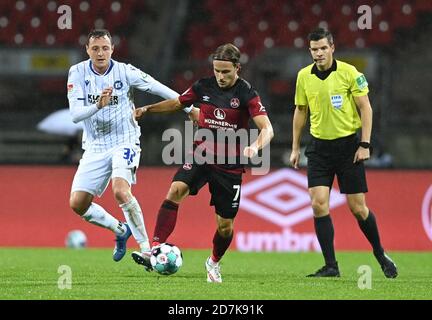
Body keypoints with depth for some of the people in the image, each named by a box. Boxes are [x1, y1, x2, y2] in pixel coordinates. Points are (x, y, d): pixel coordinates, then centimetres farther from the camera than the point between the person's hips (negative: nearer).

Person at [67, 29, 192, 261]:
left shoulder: (125, 72, -9)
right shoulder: (78, 73, -6)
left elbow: (157, 88, -2)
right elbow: (75, 114, -13)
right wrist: (98, 105, -31)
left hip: (124, 142, -3)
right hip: (95, 146, 4)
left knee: (121, 191, -29)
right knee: (77, 204, -4)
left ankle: (146, 247, -19)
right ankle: (121, 230, 21)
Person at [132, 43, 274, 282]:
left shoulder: (246, 94, -11)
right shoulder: (203, 87, -1)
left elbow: (267, 128, -19)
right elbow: (178, 103, 18)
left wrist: (255, 146, -39)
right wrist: (147, 109, 6)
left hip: (230, 166, -2)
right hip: (201, 155, 2)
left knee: (225, 225, 4)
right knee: (175, 190, -27)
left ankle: (214, 263, 36)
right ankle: (155, 249, -34)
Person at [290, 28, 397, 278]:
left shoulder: (349, 72, -9)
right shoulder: (304, 76, 3)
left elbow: (365, 108, -5)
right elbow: (300, 111, 15)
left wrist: (365, 144, -12)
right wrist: (296, 148, 13)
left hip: (348, 144, -3)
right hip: (319, 147, 3)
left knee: (358, 208, 0)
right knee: (319, 204, -11)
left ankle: (380, 254, 23)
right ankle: (331, 266, -5)